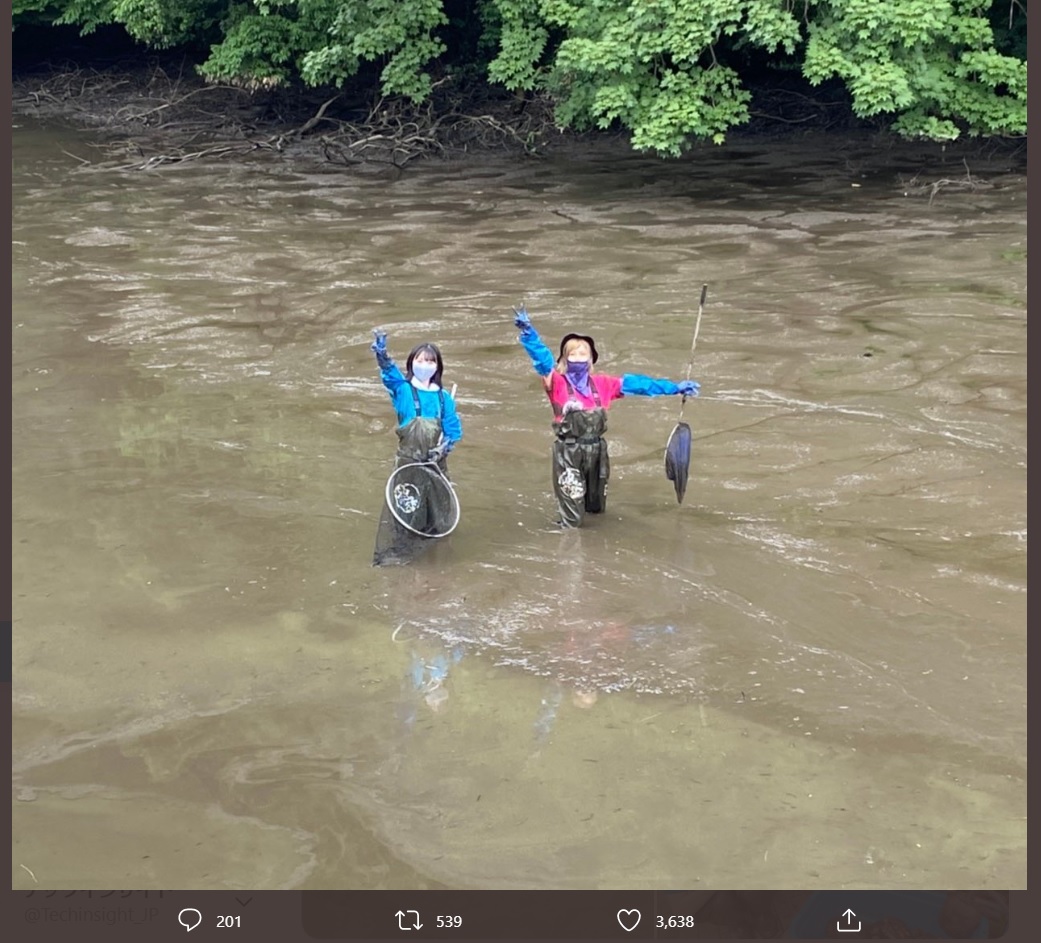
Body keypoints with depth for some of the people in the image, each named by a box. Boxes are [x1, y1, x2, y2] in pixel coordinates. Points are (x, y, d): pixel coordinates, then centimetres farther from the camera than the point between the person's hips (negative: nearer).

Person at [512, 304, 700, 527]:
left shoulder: (602, 383, 4)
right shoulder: (557, 383, -8)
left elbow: (634, 383, 6)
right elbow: (542, 358, -20)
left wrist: (675, 388, 6)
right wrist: (528, 332, -37)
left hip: (597, 450, 4)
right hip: (569, 452, -4)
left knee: (596, 508, 22)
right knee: (573, 520, -1)